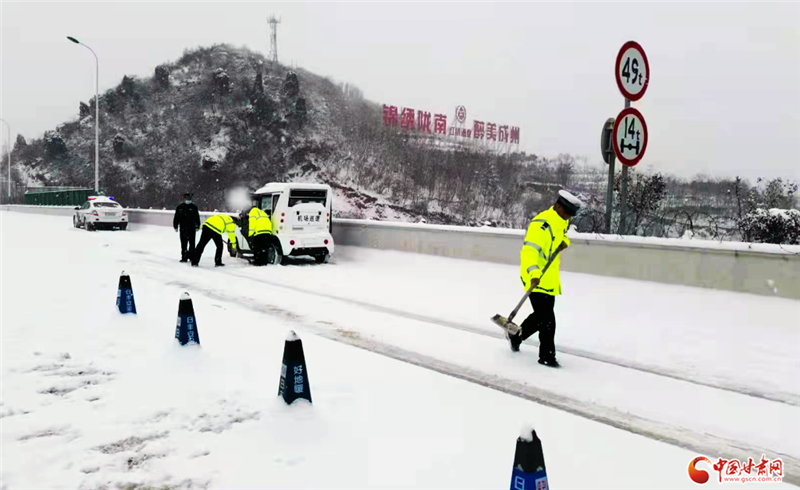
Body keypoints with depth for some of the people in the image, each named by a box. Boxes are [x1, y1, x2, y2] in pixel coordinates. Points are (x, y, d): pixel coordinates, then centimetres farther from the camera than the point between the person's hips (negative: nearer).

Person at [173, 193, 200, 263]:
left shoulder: (194, 207, 3)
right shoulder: (180, 207, 4)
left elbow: (197, 217, 5)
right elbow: (176, 217, 8)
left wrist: (197, 226, 2)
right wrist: (175, 226, 6)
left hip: (192, 228, -1)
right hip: (183, 228, 1)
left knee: (192, 243, 1)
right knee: (183, 244, 6)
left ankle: (192, 257, 10)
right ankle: (184, 257, 12)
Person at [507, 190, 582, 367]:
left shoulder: (561, 222, 7)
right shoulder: (542, 224, -23)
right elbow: (529, 250, -30)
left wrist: (564, 241, 2)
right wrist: (534, 272, -44)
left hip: (550, 278, 10)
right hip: (537, 278, -10)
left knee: (541, 315, 20)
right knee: (547, 319, -6)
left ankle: (516, 335, 40)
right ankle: (547, 356, 8)